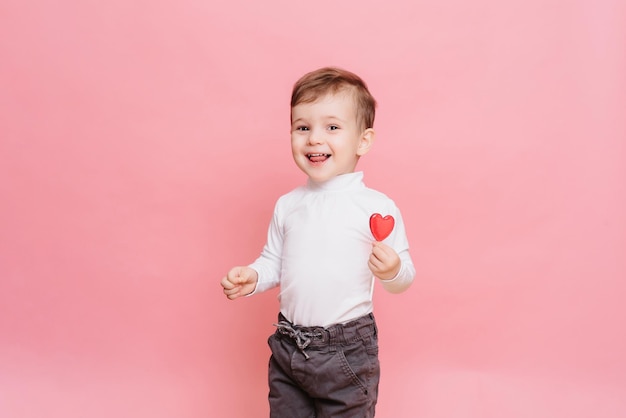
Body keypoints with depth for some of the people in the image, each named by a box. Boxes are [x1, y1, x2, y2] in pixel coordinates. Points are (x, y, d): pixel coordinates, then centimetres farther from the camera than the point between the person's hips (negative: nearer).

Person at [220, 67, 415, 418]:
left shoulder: (378, 207, -10)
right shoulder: (287, 205, 3)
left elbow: (404, 277, -6)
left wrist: (393, 270, -27)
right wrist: (252, 277, -6)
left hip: (347, 352, -4)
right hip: (288, 346, 5)